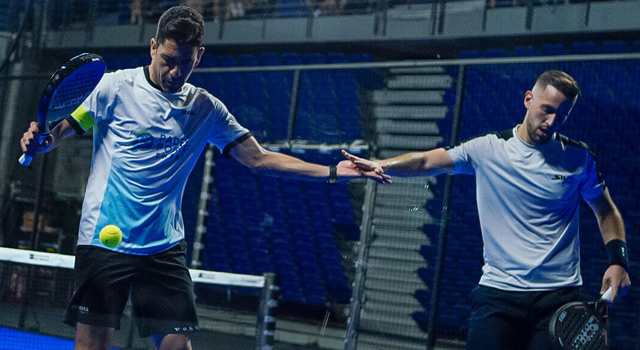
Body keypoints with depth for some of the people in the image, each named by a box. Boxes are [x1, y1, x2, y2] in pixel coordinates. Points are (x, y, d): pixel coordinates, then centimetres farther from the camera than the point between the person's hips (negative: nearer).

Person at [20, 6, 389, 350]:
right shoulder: (116, 87, -2)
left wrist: (332, 172, 1)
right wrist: (39, 141, -22)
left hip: (165, 246, 3)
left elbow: (259, 158, 9)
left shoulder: (206, 108, 8)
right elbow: (61, 130, 2)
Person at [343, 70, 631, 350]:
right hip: (497, 293, 0)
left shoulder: (578, 157, 4)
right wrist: (381, 165, -20)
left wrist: (618, 260, 1)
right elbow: (425, 162, -1)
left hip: (558, 297, 0)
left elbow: (606, 212, 16)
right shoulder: (488, 149, 3)